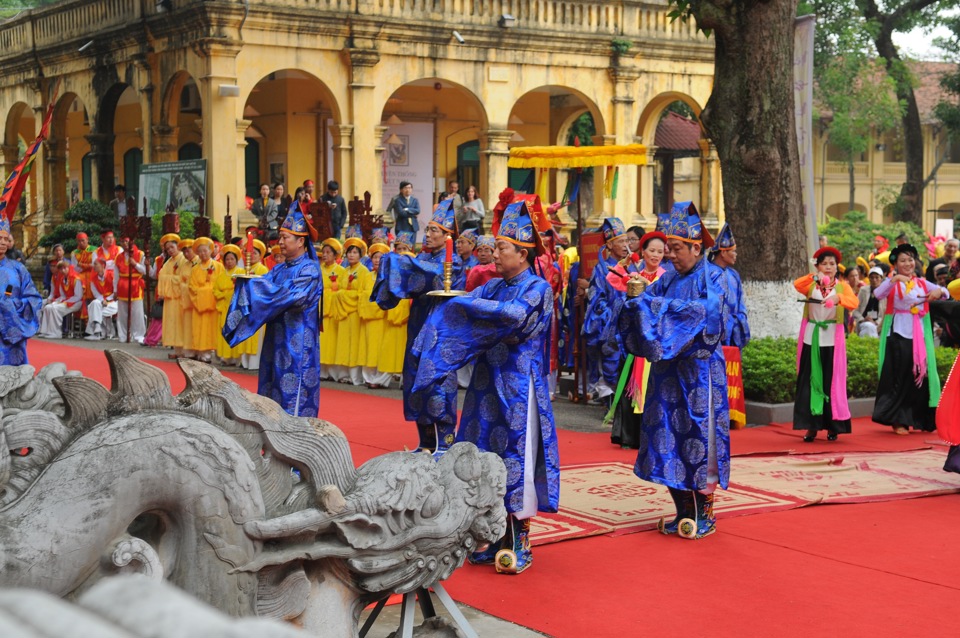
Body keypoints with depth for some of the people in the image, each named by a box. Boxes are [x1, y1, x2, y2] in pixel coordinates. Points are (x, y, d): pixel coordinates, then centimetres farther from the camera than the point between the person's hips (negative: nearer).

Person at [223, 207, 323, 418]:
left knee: (293, 395, -7)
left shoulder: (309, 270, -9)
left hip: (298, 343, -8)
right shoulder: (280, 269, 14)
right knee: (274, 389, 9)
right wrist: (246, 280, -16)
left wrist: (254, 282, -21)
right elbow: (263, 288, 6)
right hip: (276, 340, 8)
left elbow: (292, 296, -21)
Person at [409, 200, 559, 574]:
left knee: (516, 460, -3)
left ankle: (520, 543, 5)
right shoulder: (494, 287, 12)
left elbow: (516, 315, -26)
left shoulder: (538, 288, -7)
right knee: (486, 457, 8)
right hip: (487, 384, 7)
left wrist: (469, 306, -19)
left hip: (518, 388, -7)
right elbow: (455, 308, 2)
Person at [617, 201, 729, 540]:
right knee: (669, 436, 5)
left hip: (700, 370, -5)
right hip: (668, 369, 6)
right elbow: (643, 304, 4)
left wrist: (657, 304, -25)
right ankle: (684, 511, 14)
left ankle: (704, 515, 6)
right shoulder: (668, 278, 11)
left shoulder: (713, 277, -5)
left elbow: (705, 310, -22)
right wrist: (635, 298, -19)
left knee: (699, 438, -2)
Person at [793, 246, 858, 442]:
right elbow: (797, 285, -16)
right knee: (810, 380, 0)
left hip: (832, 338, 0)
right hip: (811, 337, 1)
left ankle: (832, 426, 9)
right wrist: (814, 277, -35)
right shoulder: (811, 285, 7)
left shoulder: (842, 286, 6)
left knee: (832, 381, 1)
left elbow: (854, 301, -14)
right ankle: (811, 425, 3)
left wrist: (839, 298, -36)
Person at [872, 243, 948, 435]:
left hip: (920, 336, 4)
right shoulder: (893, 283, 0)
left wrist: (939, 291, -18)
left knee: (920, 376, 6)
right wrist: (894, 279, -32)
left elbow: (945, 293, 4)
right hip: (898, 334, -4)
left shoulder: (923, 283, 12)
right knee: (899, 377, -3)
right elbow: (878, 294, -19)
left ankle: (920, 420, 17)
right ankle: (898, 421, 4)